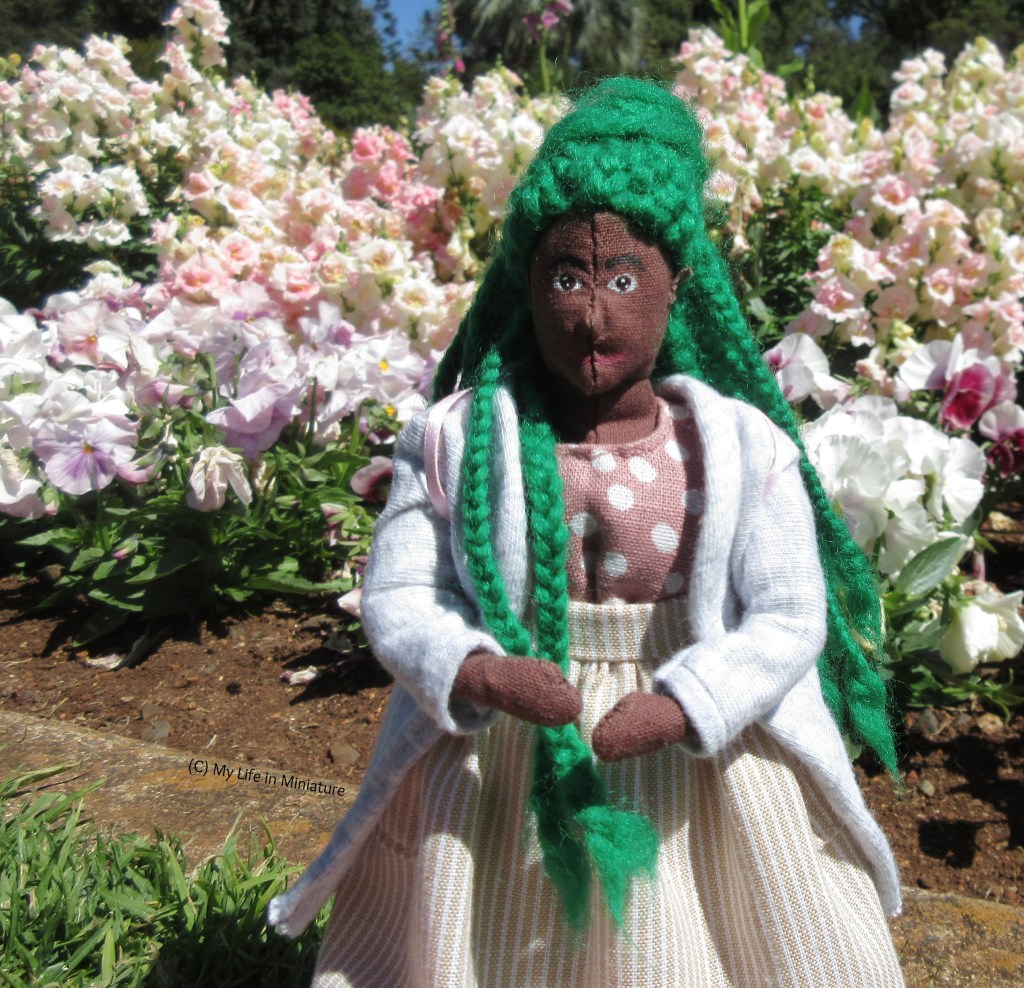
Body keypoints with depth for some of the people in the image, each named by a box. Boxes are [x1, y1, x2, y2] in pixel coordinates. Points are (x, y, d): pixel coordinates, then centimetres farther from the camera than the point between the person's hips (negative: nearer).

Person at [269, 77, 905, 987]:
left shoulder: (742, 447, -9)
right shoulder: (455, 440, -9)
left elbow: (788, 617, -8)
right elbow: (398, 597, -7)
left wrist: (666, 711, -22)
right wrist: (478, 672, -26)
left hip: (698, 750, 0)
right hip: (494, 767, 1)